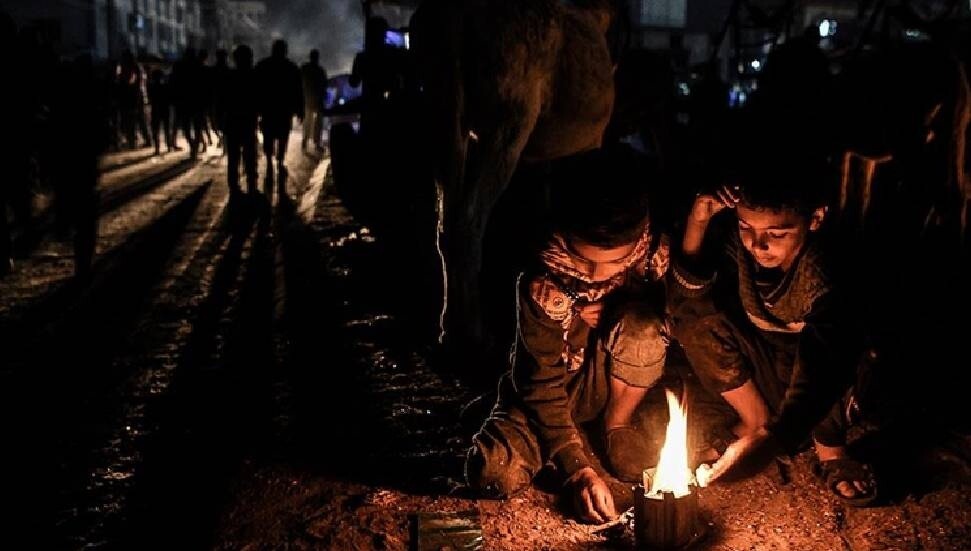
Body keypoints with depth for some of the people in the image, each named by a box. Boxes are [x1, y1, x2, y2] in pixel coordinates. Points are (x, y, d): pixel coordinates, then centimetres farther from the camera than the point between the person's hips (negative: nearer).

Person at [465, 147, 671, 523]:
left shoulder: (656, 256, -22)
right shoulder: (542, 286, -28)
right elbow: (542, 384, -22)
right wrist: (578, 469, -28)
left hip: (612, 381, 2)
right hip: (556, 386, -1)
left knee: (641, 324, -33)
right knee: (493, 476, -27)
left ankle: (616, 425, -5)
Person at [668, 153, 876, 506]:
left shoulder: (826, 273, -33)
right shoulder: (734, 236, -21)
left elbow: (820, 369, -43)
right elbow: (686, 303, -26)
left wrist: (766, 440, -55)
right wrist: (696, 222, -37)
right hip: (757, 365, 4)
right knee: (698, 322, -23)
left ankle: (830, 448, -11)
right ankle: (756, 417, -5)